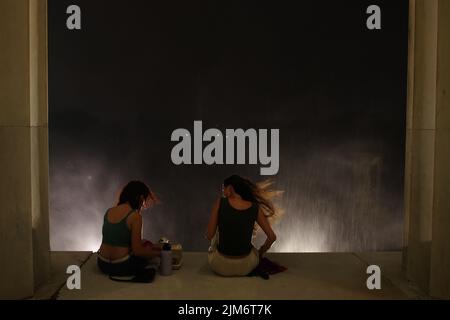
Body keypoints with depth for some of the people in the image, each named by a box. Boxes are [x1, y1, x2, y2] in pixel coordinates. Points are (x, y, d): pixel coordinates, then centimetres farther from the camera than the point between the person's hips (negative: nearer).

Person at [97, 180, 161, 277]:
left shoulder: (109, 212, 6)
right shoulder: (135, 216, -15)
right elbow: (137, 251, -14)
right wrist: (159, 253, 1)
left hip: (102, 265, 7)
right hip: (121, 267, -7)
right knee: (148, 249, 21)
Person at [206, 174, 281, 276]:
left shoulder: (220, 203, -10)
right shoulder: (256, 208, -4)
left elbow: (209, 236, -7)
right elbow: (272, 237, 0)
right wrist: (260, 252, 19)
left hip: (221, 267, -2)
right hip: (246, 268, 2)